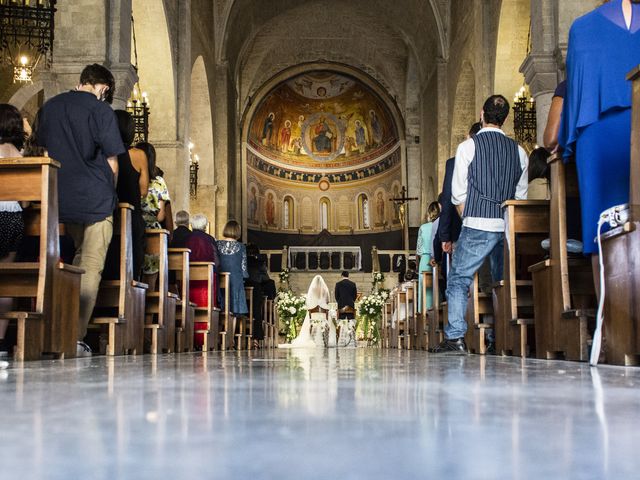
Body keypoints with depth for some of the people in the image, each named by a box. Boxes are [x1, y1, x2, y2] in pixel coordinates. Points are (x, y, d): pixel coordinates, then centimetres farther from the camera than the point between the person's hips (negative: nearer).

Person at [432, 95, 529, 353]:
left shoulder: (468, 146, -2)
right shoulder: (519, 151, 10)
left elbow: (458, 194, -2)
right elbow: (521, 195, 12)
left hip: (478, 226, -4)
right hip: (510, 227, 4)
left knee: (458, 280, 1)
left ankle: (455, 337, -9)